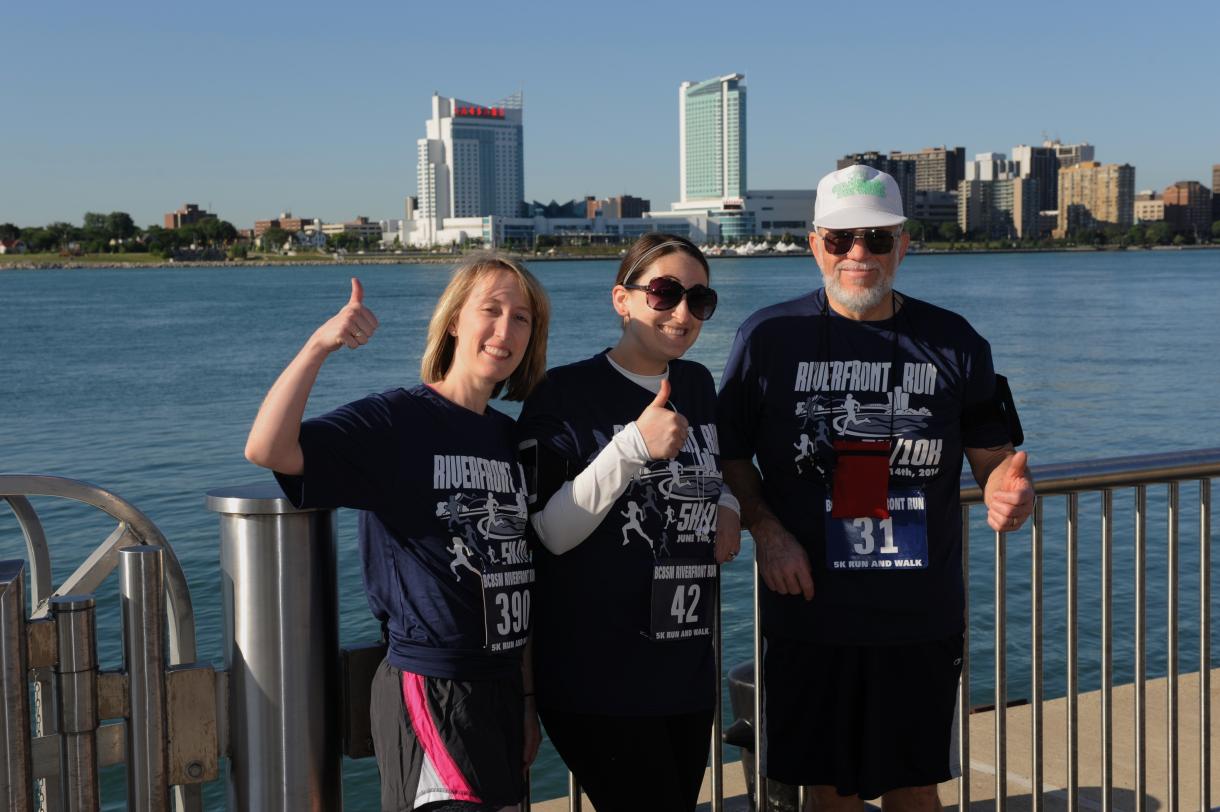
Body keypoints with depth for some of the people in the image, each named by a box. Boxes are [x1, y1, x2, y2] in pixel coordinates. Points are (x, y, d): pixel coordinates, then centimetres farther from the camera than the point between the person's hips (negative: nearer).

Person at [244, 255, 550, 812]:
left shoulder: (510, 438, 10)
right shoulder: (398, 421, -10)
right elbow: (268, 449, -25)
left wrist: (527, 699, 16)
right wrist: (319, 345, -35)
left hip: (501, 686, 7)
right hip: (430, 687, -7)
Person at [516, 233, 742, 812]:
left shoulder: (698, 386, 10)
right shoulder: (566, 391, -9)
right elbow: (549, 532, -16)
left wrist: (726, 506, 7)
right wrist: (634, 446, -25)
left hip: (689, 672, 7)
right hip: (596, 683, -7)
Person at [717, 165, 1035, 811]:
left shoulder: (953, 342, 3)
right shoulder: (769, 337, -1)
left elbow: (992, 455, 7)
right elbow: (730, 452, 5)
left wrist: (1005, 491, -15)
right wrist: (764, 528, -11)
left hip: (922, 614, 1)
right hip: (811, 611, -1)